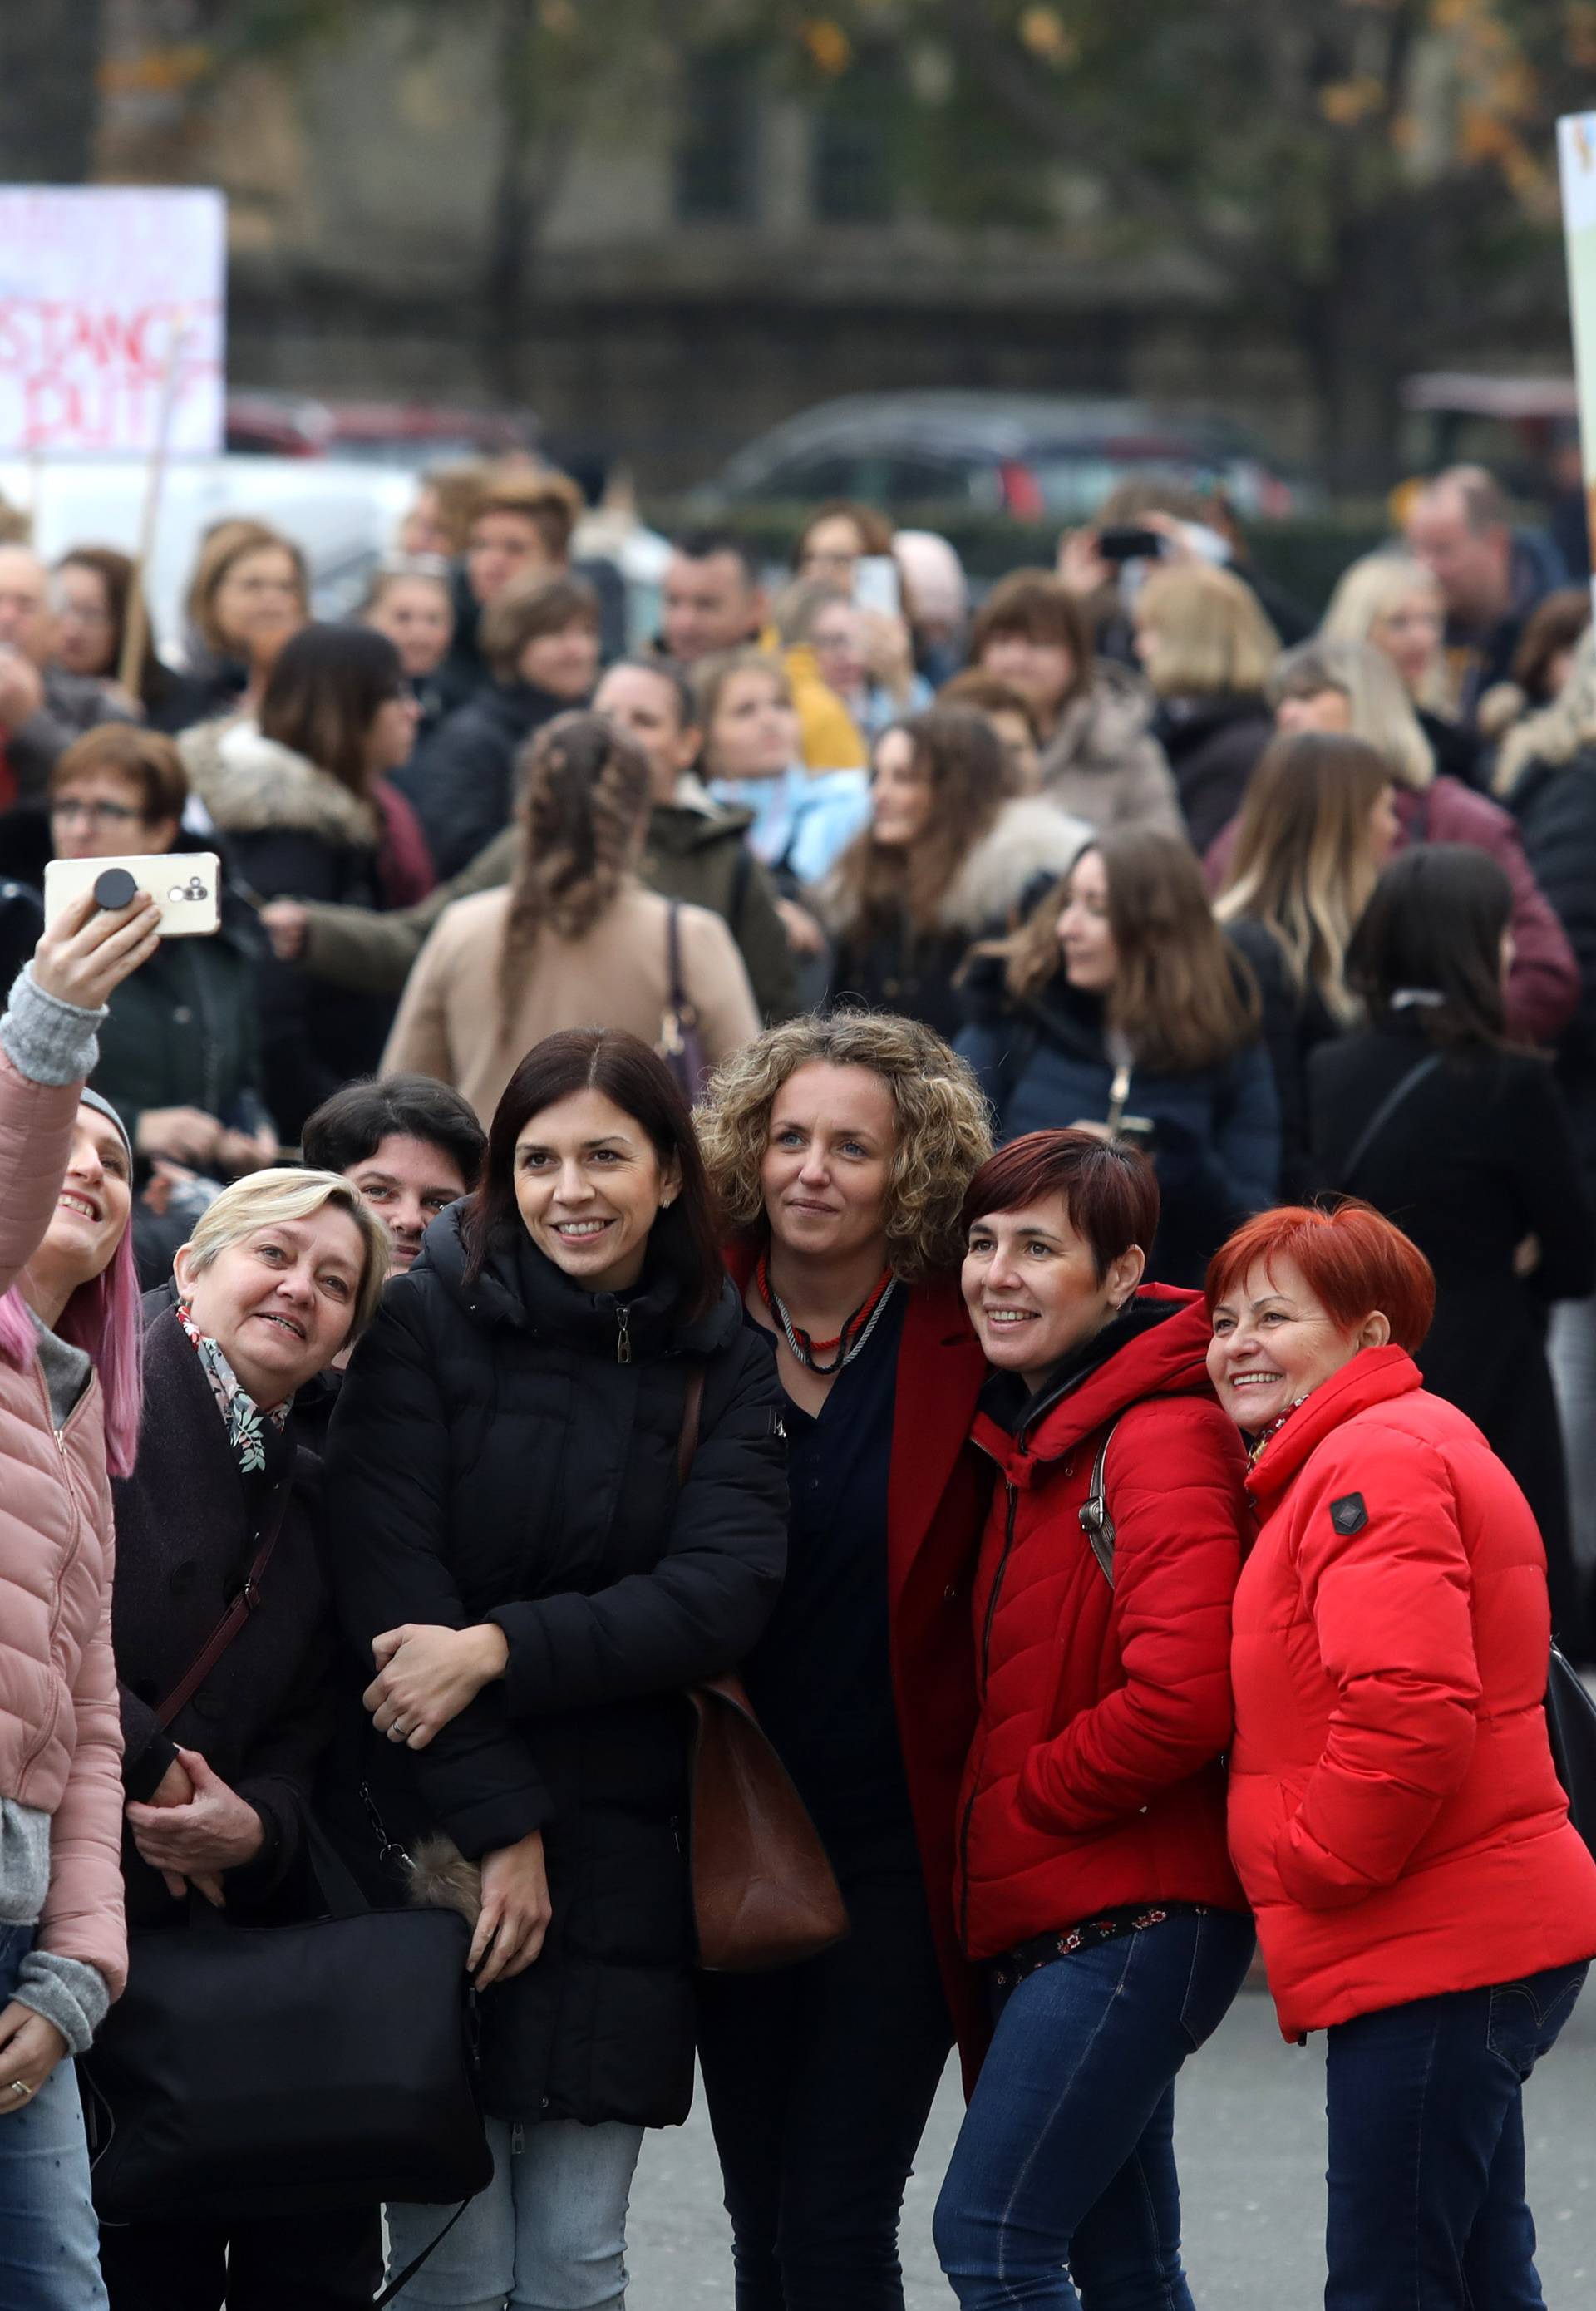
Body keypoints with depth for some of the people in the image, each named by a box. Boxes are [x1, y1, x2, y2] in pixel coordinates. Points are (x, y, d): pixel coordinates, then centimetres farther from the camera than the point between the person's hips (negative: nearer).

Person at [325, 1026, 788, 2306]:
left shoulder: (721, 1355, 6)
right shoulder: (431, 1317, -3)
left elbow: (724, 1593, -6)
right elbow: (387, 1581, -9)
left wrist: (501, 1651, -17)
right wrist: (497, 1821, -13)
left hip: (621, 1849, 2)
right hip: (434, 1824, -2)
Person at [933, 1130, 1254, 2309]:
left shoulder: (1160, 1441, -15)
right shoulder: (1030, 1436, 15)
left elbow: (1182, 1699, -25)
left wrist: (1019, 1803, -12)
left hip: (1133, 1921, -9)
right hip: (1045, 1921, 9)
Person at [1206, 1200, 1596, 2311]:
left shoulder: (1381, 1462, -15)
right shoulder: (1366, 1451, 20)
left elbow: (1410, 1707, -26)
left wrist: (1315, 1861, -17)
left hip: (1435, 1957, -11)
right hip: (1470, 1943, 11)